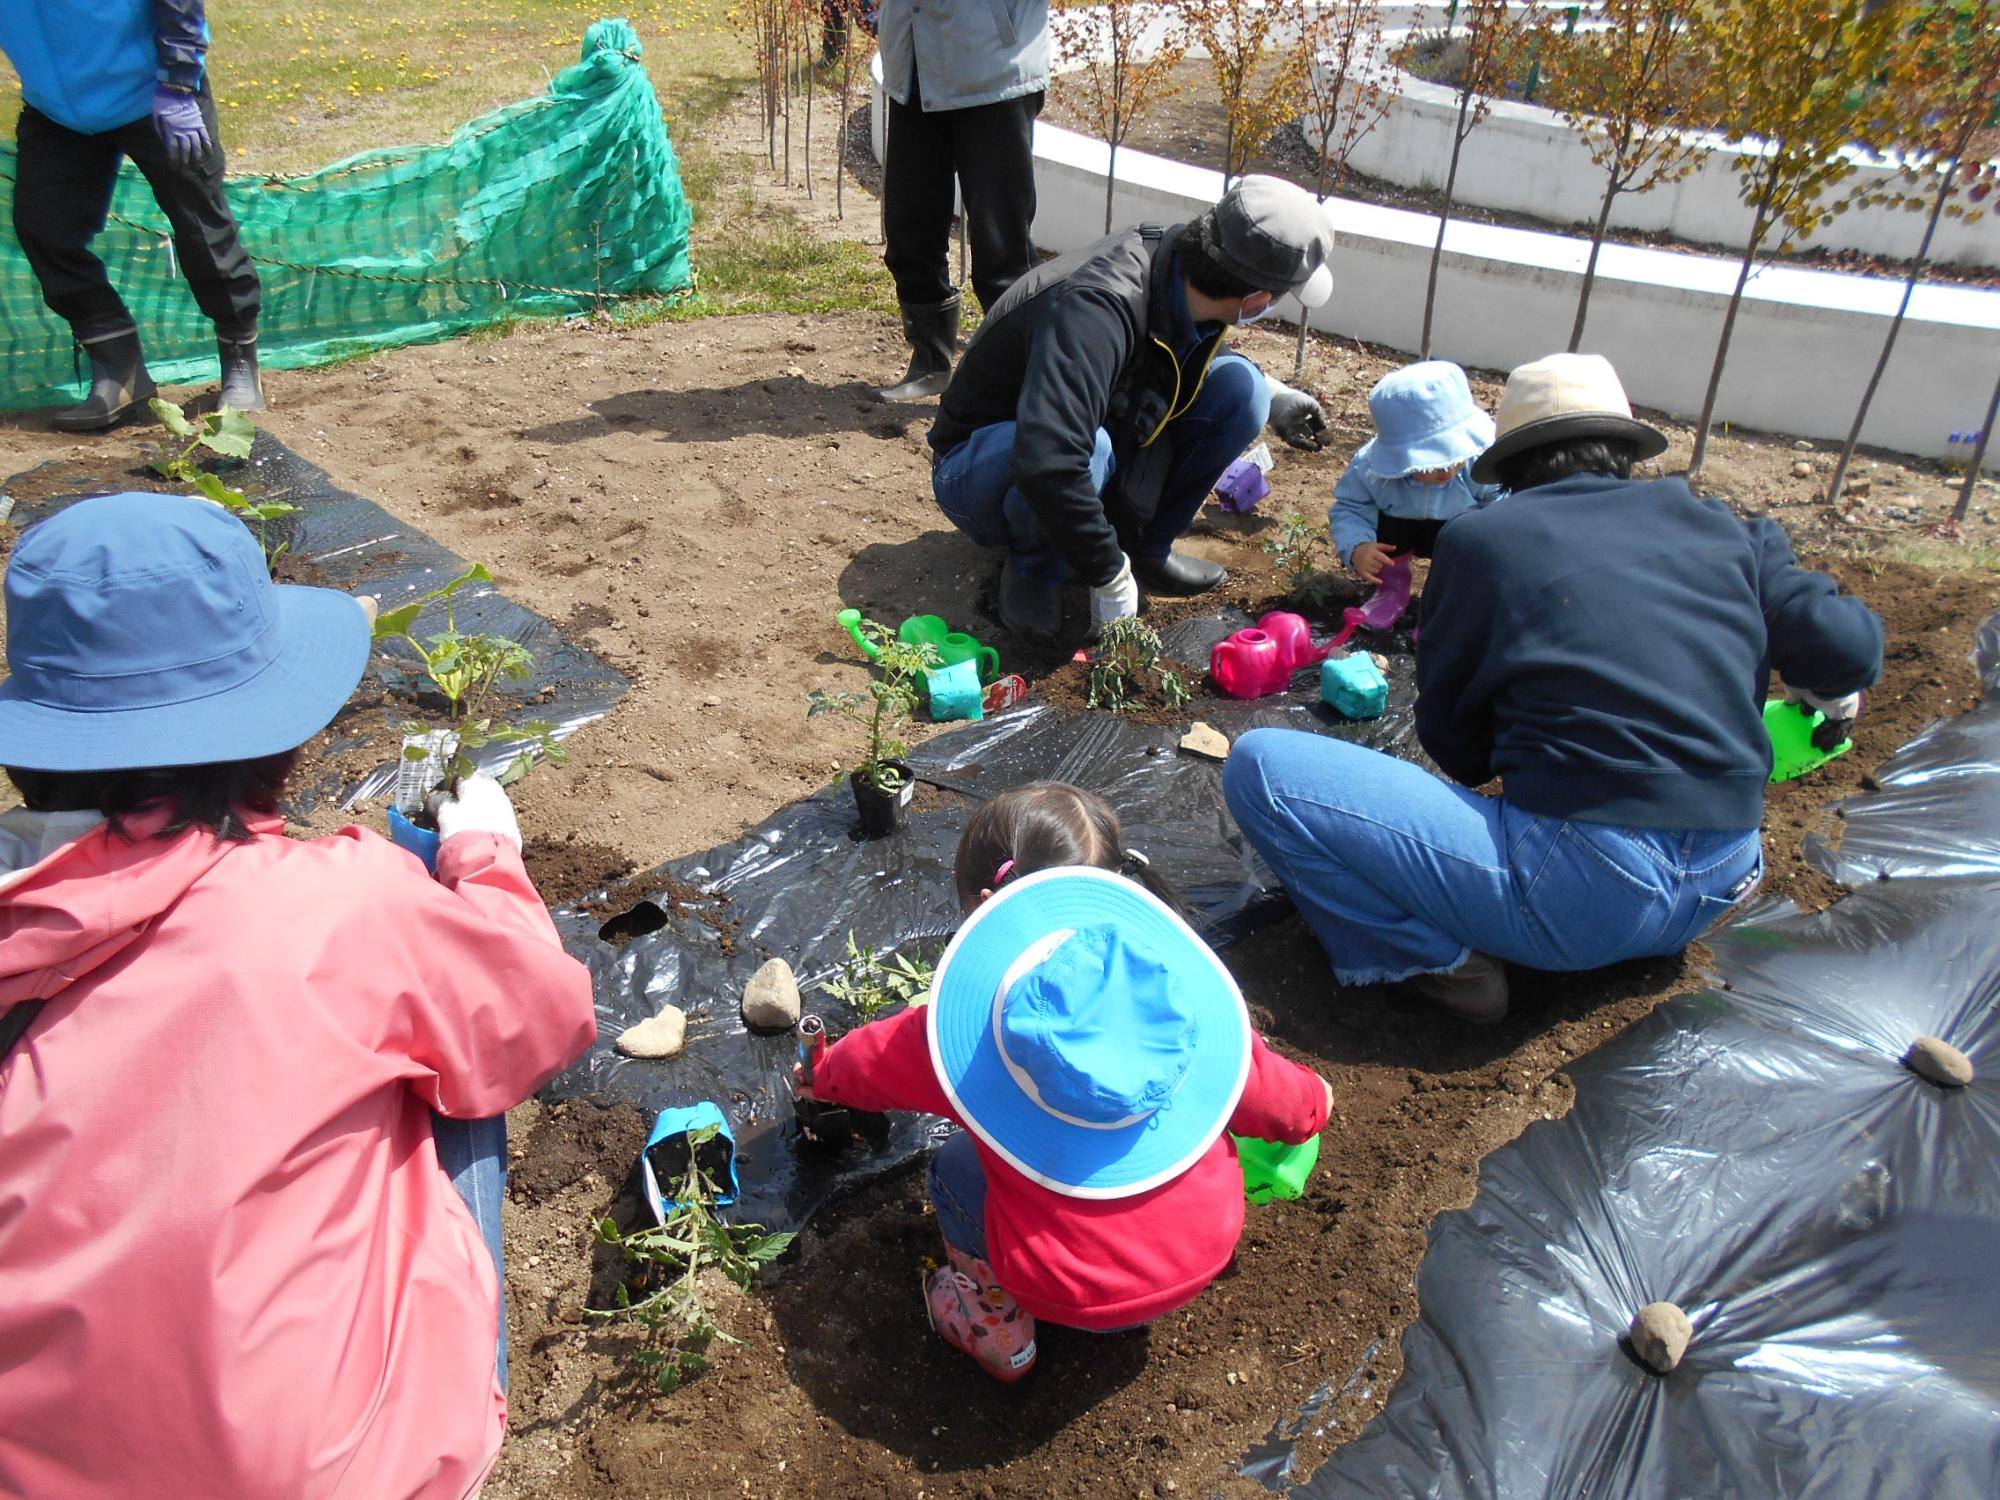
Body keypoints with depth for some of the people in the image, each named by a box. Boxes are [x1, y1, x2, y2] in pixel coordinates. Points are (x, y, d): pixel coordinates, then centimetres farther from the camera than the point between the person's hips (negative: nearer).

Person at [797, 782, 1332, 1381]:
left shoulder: (962, 1025, -9)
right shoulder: (1180, 985, -6)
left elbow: (875, 1058, 12)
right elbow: (1263, 1086, 7)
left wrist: (823, 1072, 35)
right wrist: (1311, 1102, 31)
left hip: (1075, 1296, -2)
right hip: (1205, 1255, 3)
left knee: (954, 1169, 19)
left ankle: (994, 1325, 21)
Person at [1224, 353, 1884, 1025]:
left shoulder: (1479, 537, 1)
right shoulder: (1720, 529, 11)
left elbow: (1453, 742, 8)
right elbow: (1847, 645, 7)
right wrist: (1830, 693, 30)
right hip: (1717, 890, 6)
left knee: (1259, 765, -4)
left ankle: (1437, 957, -8)